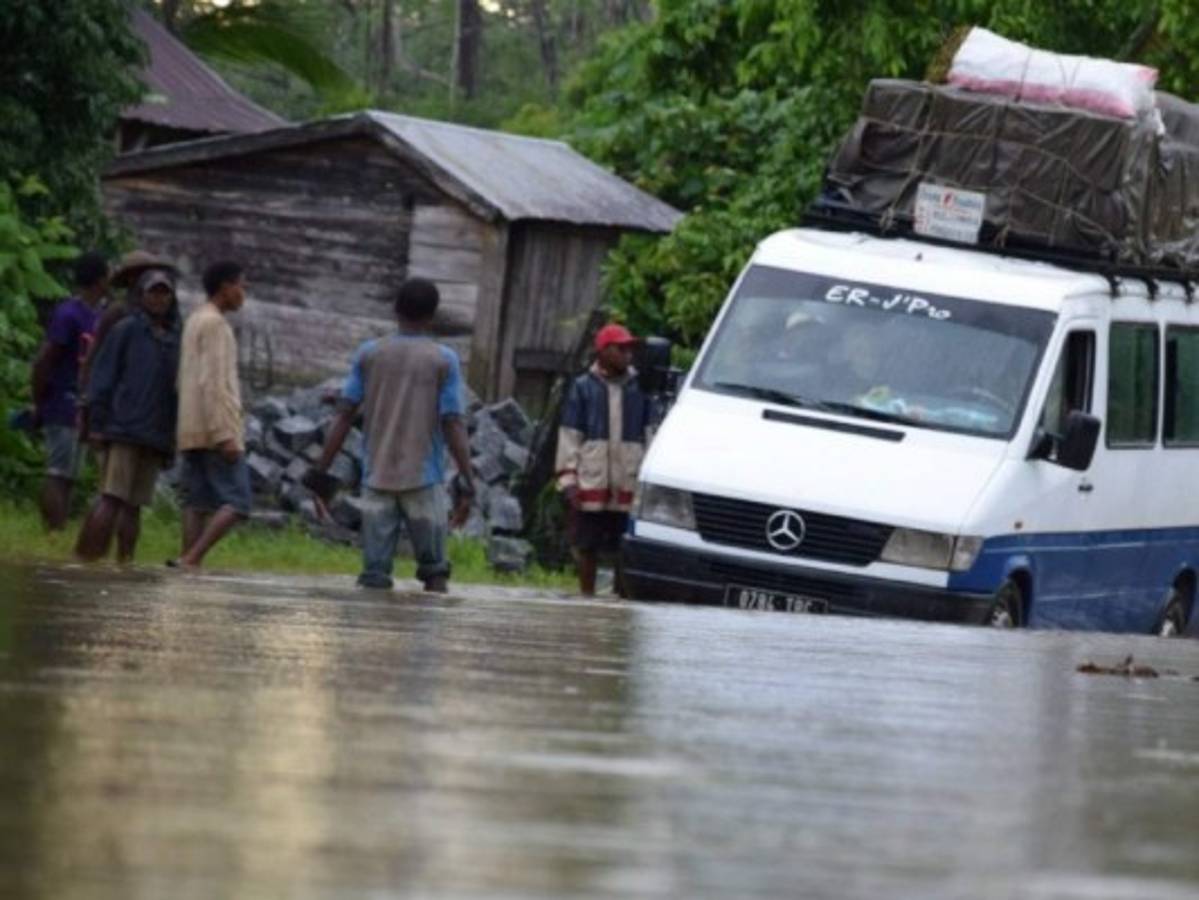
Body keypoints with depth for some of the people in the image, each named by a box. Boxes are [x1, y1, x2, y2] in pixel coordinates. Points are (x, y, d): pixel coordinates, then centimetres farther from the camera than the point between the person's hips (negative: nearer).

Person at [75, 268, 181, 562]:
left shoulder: (176, 339, 15)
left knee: (134, 505, 3)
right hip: (122, 429, -5)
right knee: (111, 498, -14)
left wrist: (174, 438, 12)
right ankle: (85, 557, -16)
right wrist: (97, 424, -9)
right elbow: (102, 376, -2)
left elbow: (179, 388, 17)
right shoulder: (126, 330, 1)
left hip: (155, 437, 5)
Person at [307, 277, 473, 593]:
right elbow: (453, 425, -7)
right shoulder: (444, 360, -1)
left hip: (377, 476, 2)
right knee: (434, 569, 5)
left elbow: (345, 415, 3)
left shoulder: (369, 354, 5)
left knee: (375, 572, 1)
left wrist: (320, 470, 6)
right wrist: (466, 485, -8)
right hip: (423, 479, -2)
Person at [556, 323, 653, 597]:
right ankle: (587, 596, 13)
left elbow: (650, 435, 10)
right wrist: (568, 478, -4)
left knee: (626, 548, 3)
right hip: (590, 481, -1)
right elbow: (569, 437, 3)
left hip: (629, 482, 1)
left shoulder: (639, 388, 8)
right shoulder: (583, 387, 4)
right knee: (588, 545, 5)